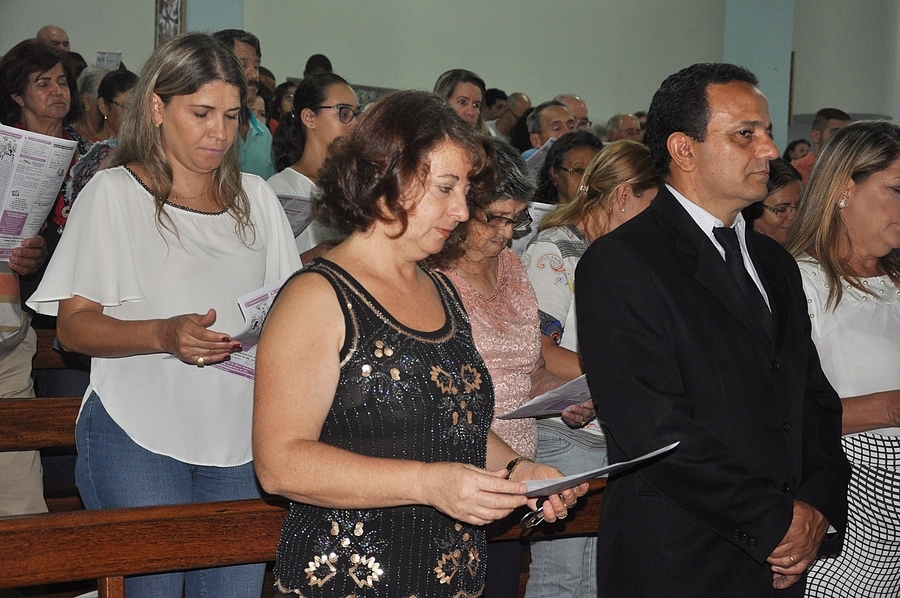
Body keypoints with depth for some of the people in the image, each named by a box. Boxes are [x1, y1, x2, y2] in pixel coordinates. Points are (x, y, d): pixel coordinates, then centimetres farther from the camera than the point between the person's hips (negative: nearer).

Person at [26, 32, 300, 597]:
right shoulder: (114, 193, 0)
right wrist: (165, 335, -23)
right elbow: (73, 325, -7)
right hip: (137, 438, -4)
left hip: (238, 438, 4)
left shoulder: (256, 197, 14)